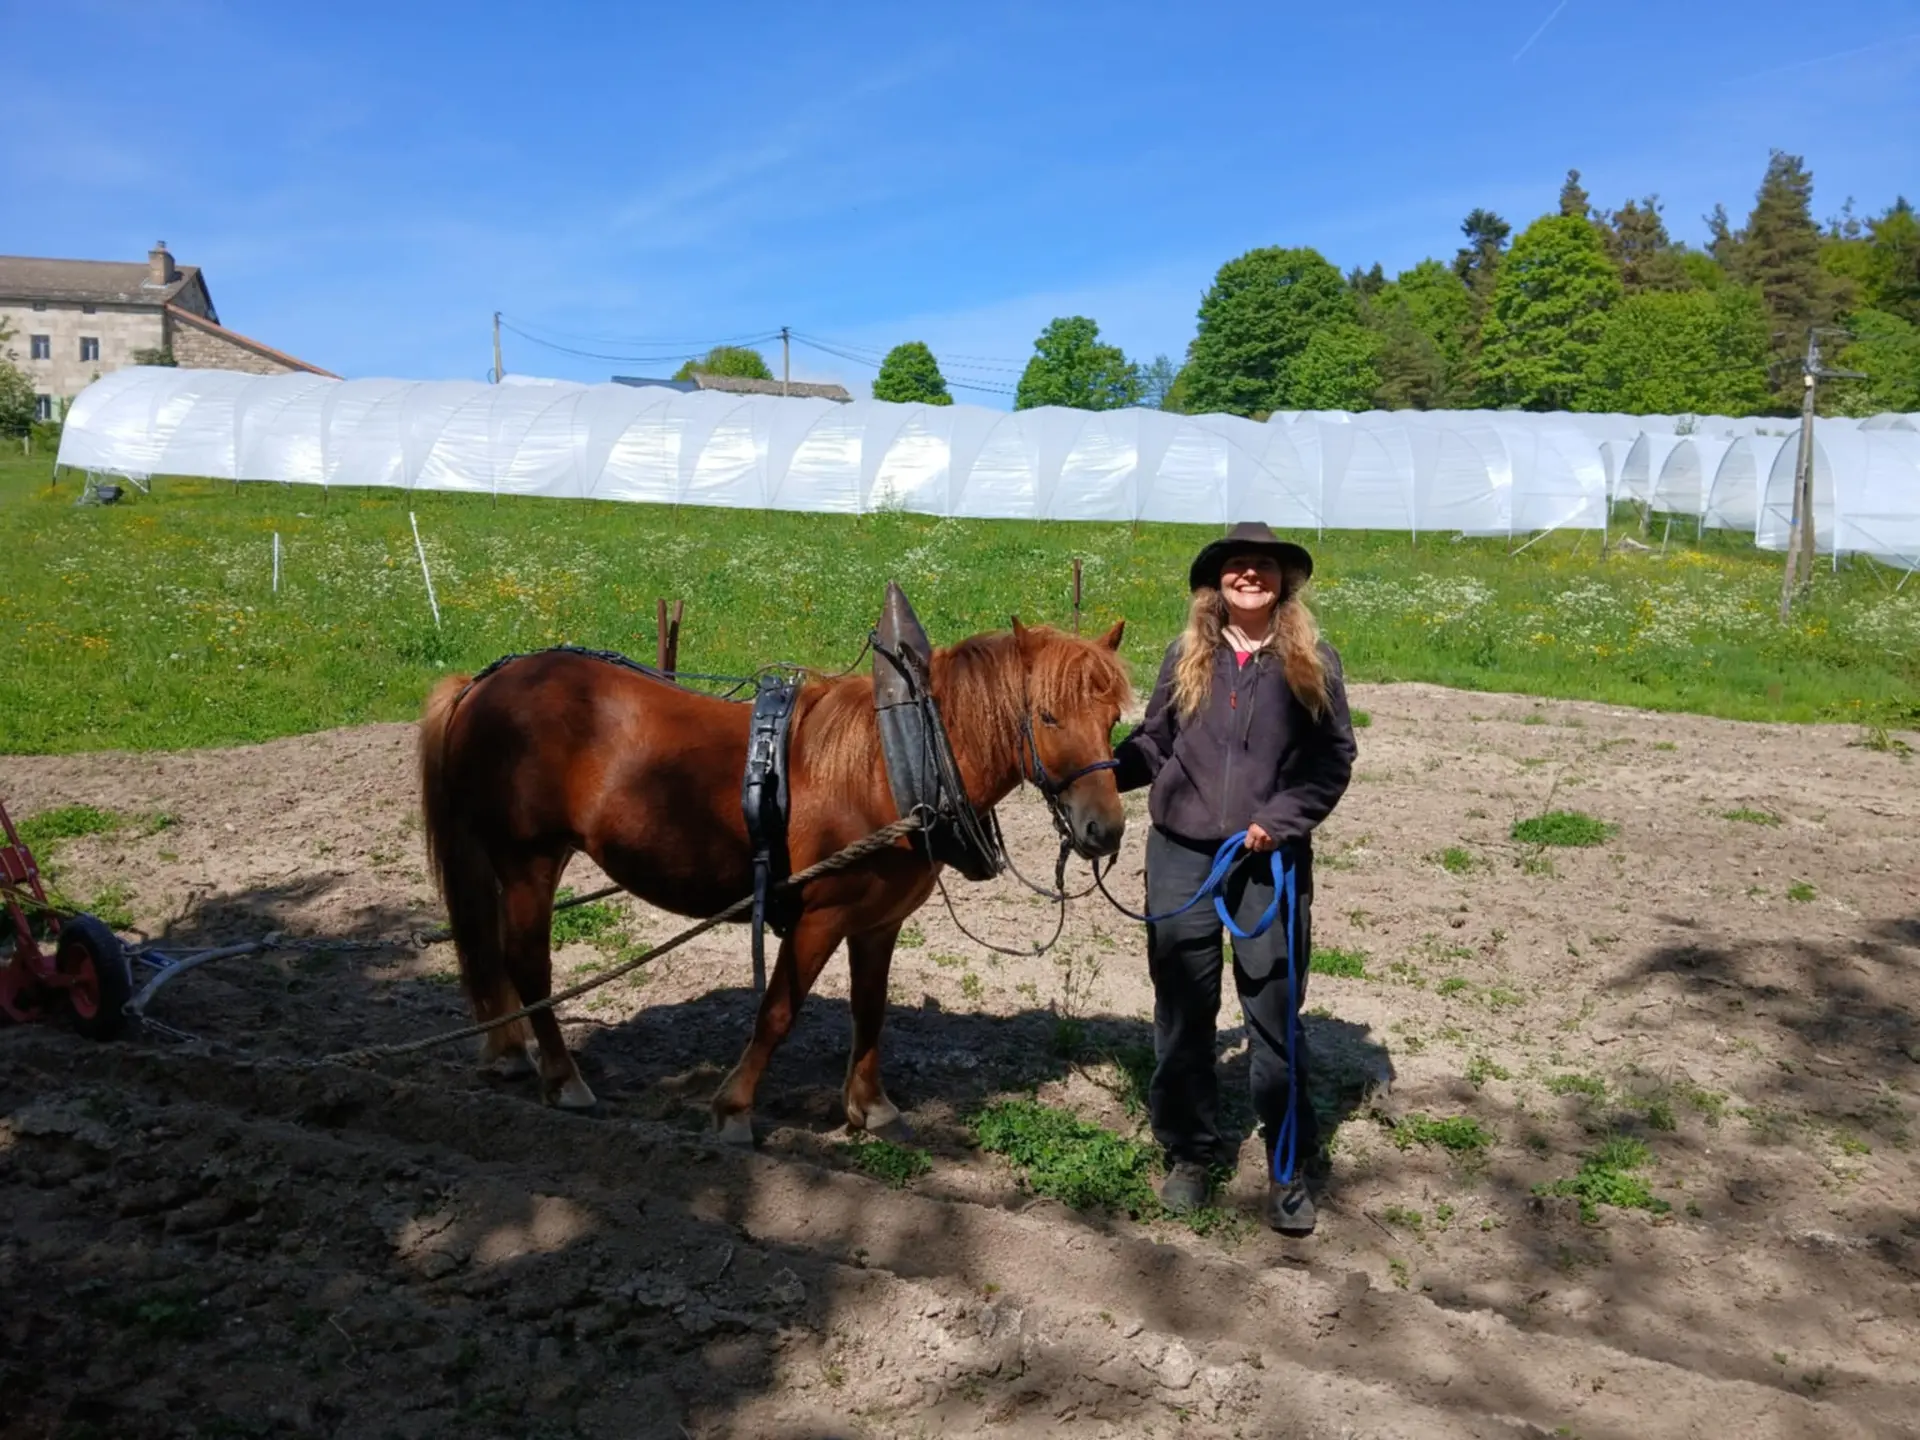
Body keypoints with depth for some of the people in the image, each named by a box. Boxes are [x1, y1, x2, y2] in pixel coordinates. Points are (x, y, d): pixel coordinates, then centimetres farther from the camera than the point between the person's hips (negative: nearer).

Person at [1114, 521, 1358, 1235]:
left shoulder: (1313, 662, 0)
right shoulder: (1187, 656, 5)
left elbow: (1334, 760, -2)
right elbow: (1154, 745, 8)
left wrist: (1281, 820, -14)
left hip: (1272, 858, -2)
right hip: (1182, 853, 2)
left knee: (1274, 1011, 3)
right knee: (1183, 1008, 10)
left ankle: (1288, 1166, 19)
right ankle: (1190, 1151, 27)